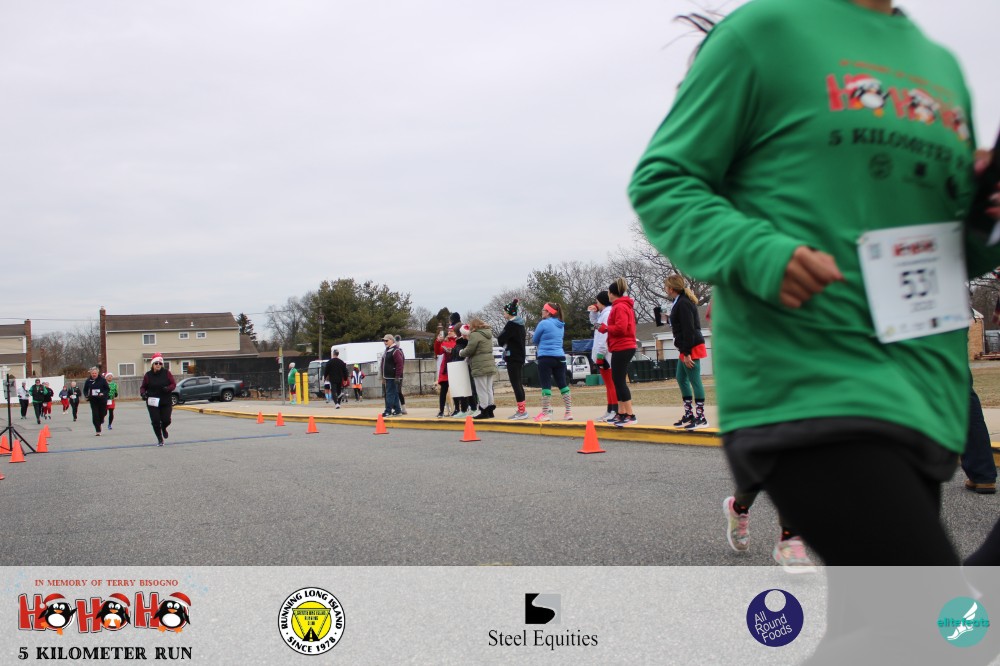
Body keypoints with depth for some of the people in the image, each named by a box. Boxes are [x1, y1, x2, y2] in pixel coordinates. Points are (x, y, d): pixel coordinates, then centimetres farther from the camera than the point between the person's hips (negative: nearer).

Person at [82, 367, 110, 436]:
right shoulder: (88, 381, 1)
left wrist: (103, 394, -18)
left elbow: (107, 389, 0)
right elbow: (85, 390, 11)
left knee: (103, 413, 7)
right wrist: (86, 396, -7)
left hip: (102, 400, -1)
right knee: (95, 415, -7)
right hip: (93, 400, 1)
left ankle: (101, 421, 45)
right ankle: (98, 431, -4)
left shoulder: (102, 380, -4)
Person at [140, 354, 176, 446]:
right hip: (152, 403, 0)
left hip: (166, 402, 0)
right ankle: (160, 439, 16)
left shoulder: (166, 373, 0)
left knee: (166, 420, -3)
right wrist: (143, 393, -12)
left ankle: (163, 429, 35)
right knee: (155, 421, -3)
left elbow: (173, 384, 1)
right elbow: (143, 387, 9)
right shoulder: (148, 375, 0)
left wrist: (168, 388, -20)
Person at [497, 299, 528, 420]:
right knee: (518, 384, 13)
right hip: (519, 357, 10)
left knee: (516, 384, -8)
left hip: (513, 358, -10)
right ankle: (521, 410, 16)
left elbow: (501, 340, -14)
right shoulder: (520, 324, 14)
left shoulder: (511, 325, -15)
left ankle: (522, 411, -9)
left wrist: (502, 333, 7)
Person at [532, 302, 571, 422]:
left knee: (546, 385, -3)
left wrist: (540, 342, 22)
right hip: (560, 358, 7)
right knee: (563, 384, 10)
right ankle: (569, 412, 10)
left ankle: (546, 413, -4)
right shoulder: (561, 325, 13)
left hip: (546, 358, -7)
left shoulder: (544, 323, -8)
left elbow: (534, 340, 2)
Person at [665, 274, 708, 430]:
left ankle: (700, 417, -4)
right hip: (686, 348, 11)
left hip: (692, 348, -11)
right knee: (681, 379, 15)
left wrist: (687, 353, -21)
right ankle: (689, 414, 21)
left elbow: (688, 330, -20)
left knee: (695, 381, -7)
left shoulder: (683, 304, -16)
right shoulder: (680, 302, 16)